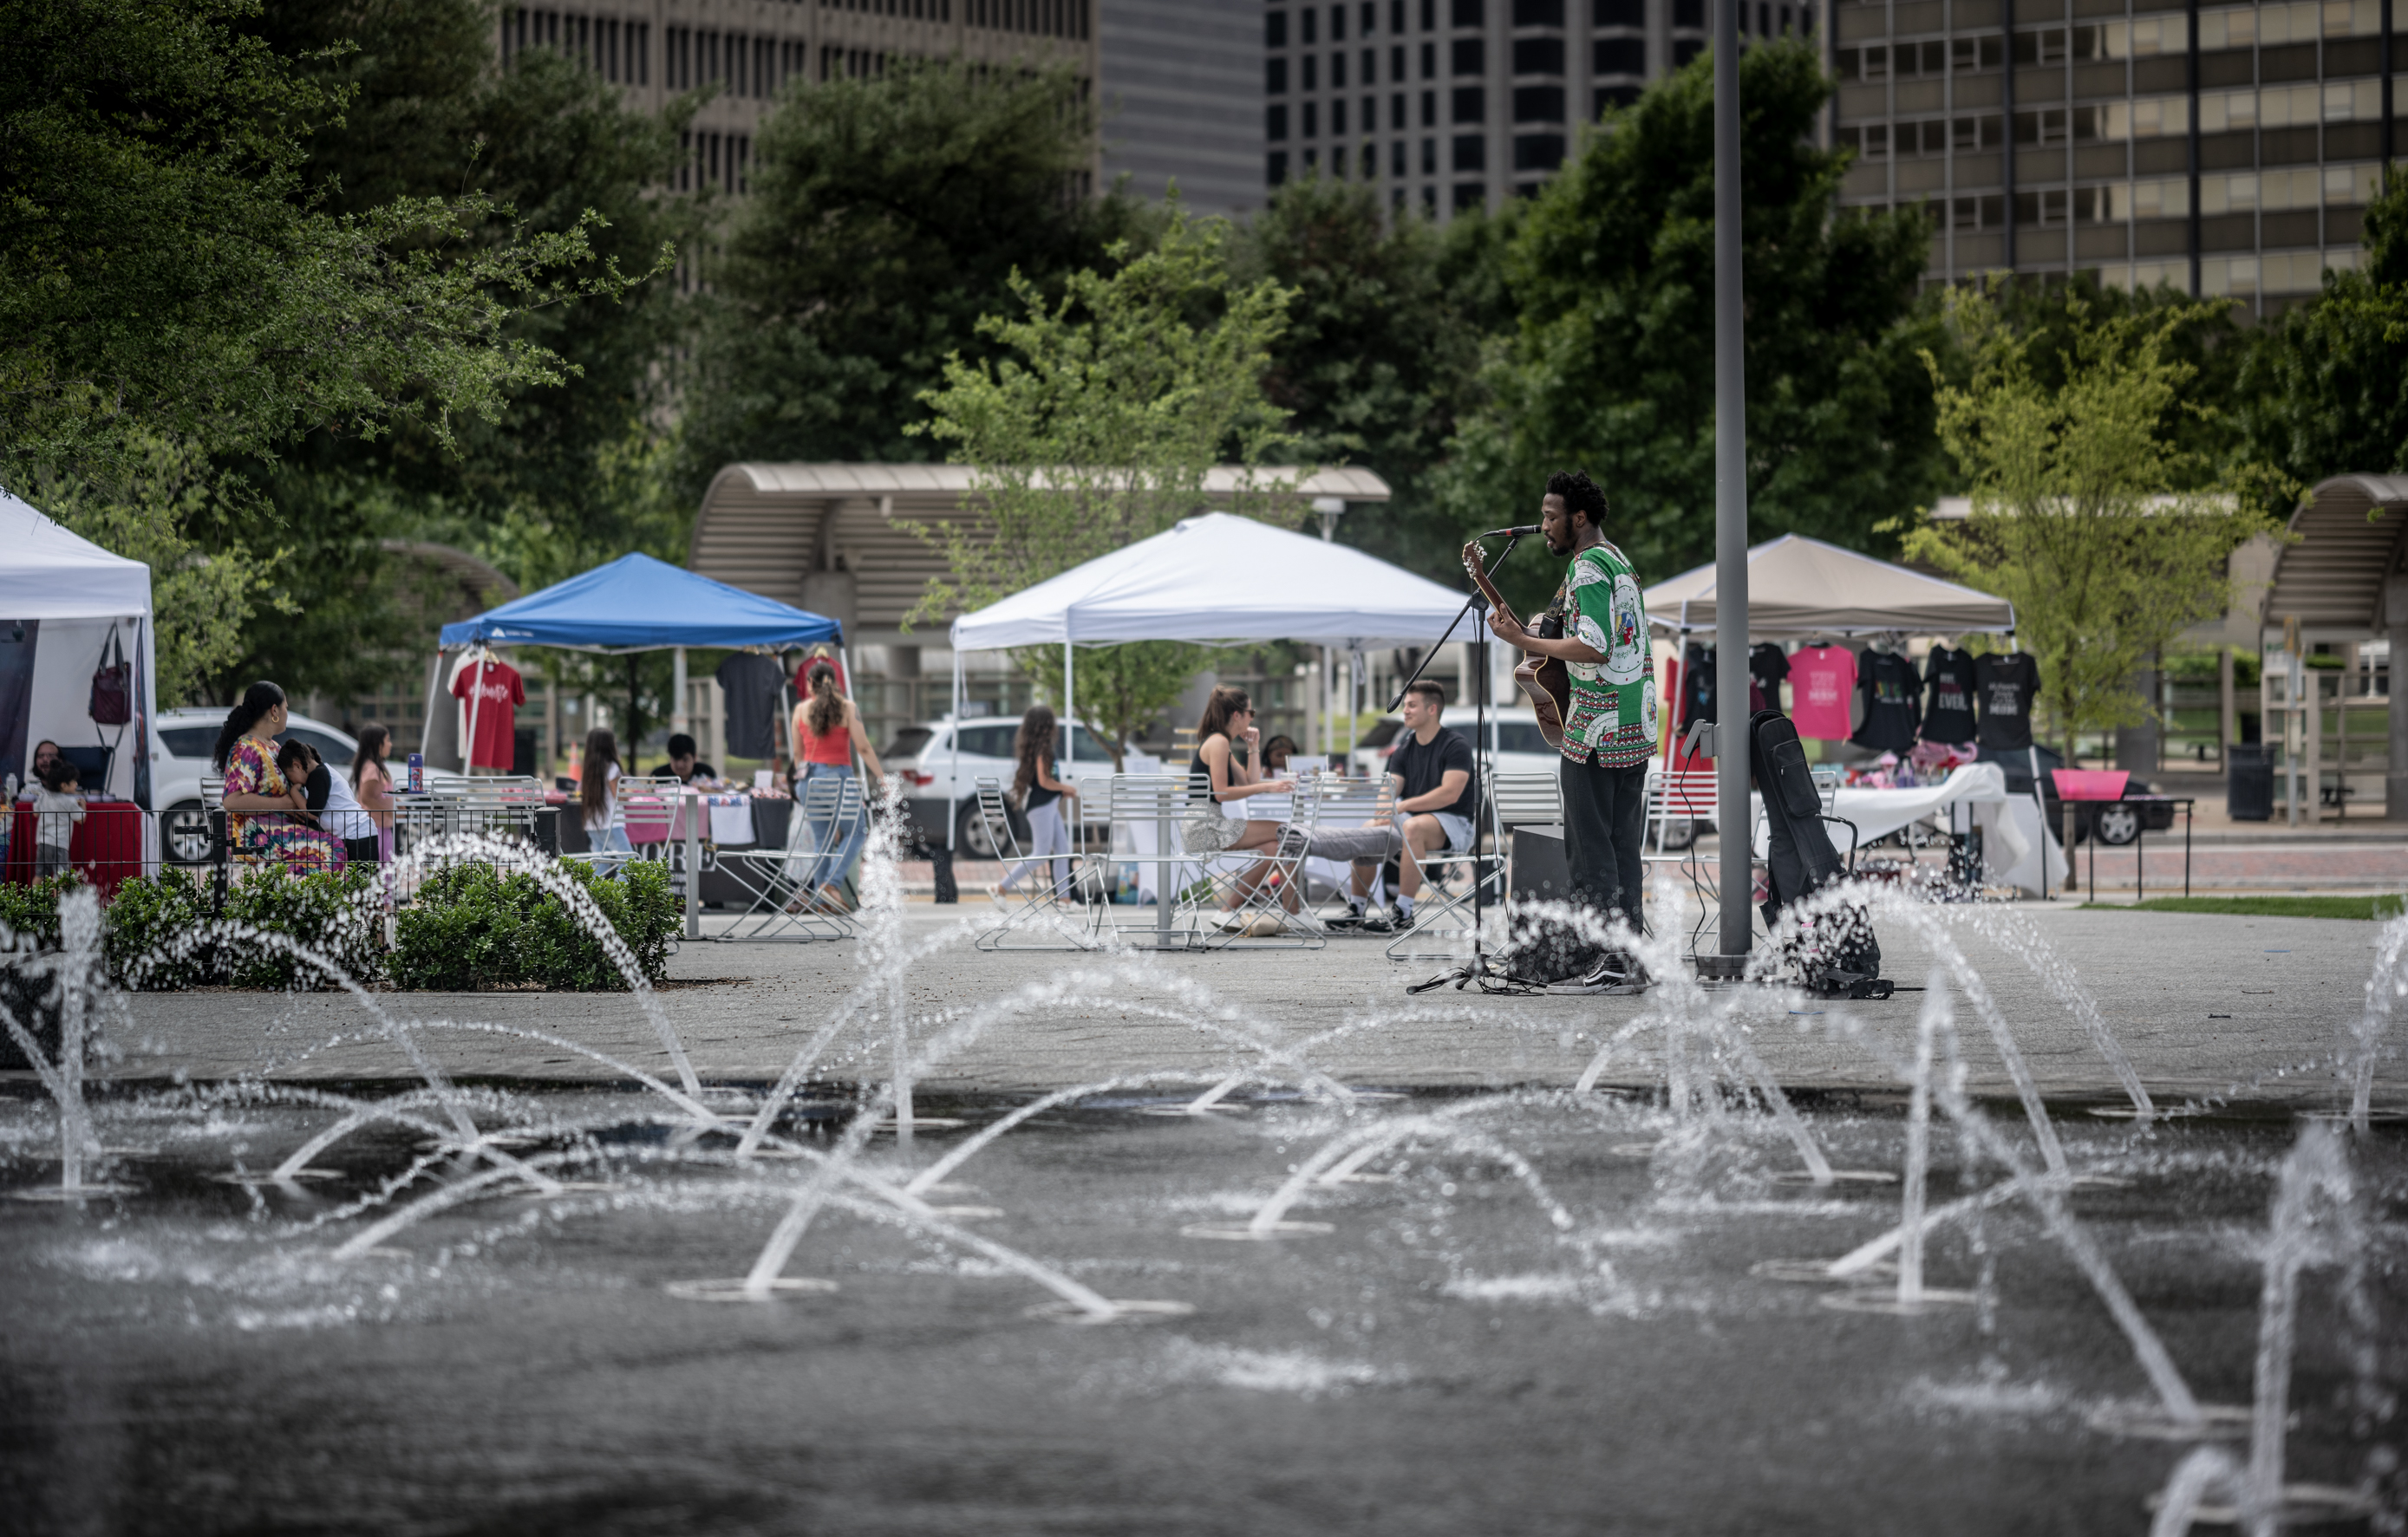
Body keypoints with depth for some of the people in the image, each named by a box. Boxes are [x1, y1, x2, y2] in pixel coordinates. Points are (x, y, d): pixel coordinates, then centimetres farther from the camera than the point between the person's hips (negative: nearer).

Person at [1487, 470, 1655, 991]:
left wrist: (1524, 642, -16)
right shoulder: (1621, 562, 18)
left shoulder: (1587, 567, -12)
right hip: (1638, 725, 10)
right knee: (1624, 850, 11)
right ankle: (1633, 957, 10)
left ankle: (1612, 961, -12)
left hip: (1596, 726, -10)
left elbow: (1596, 649, -22)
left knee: (1590, 851, -7)